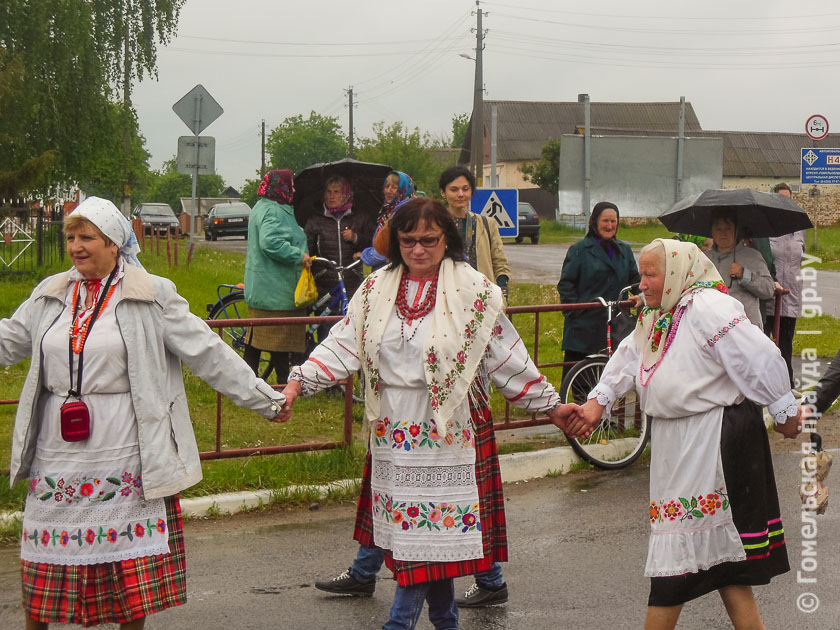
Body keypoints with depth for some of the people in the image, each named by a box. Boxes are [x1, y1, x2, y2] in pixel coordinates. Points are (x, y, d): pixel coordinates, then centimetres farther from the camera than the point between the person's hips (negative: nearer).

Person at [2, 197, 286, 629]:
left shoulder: (152, 297, -3)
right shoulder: (49, 296, 9)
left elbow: (208, 354, -1)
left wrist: (264, 400, 0)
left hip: (126, 458, -3)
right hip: (57, 458, 4)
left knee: (131, 573, 2)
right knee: (43, 564, 7)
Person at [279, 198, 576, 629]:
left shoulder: (473, 292, -3)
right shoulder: (377, 290, 7)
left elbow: (508, 359, 1)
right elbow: (343, 345, 2)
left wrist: (550, 405, 1)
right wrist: (298, 383, -11)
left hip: (446, 428, -3)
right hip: (392, 429, 4)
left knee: (429, 529, -4)